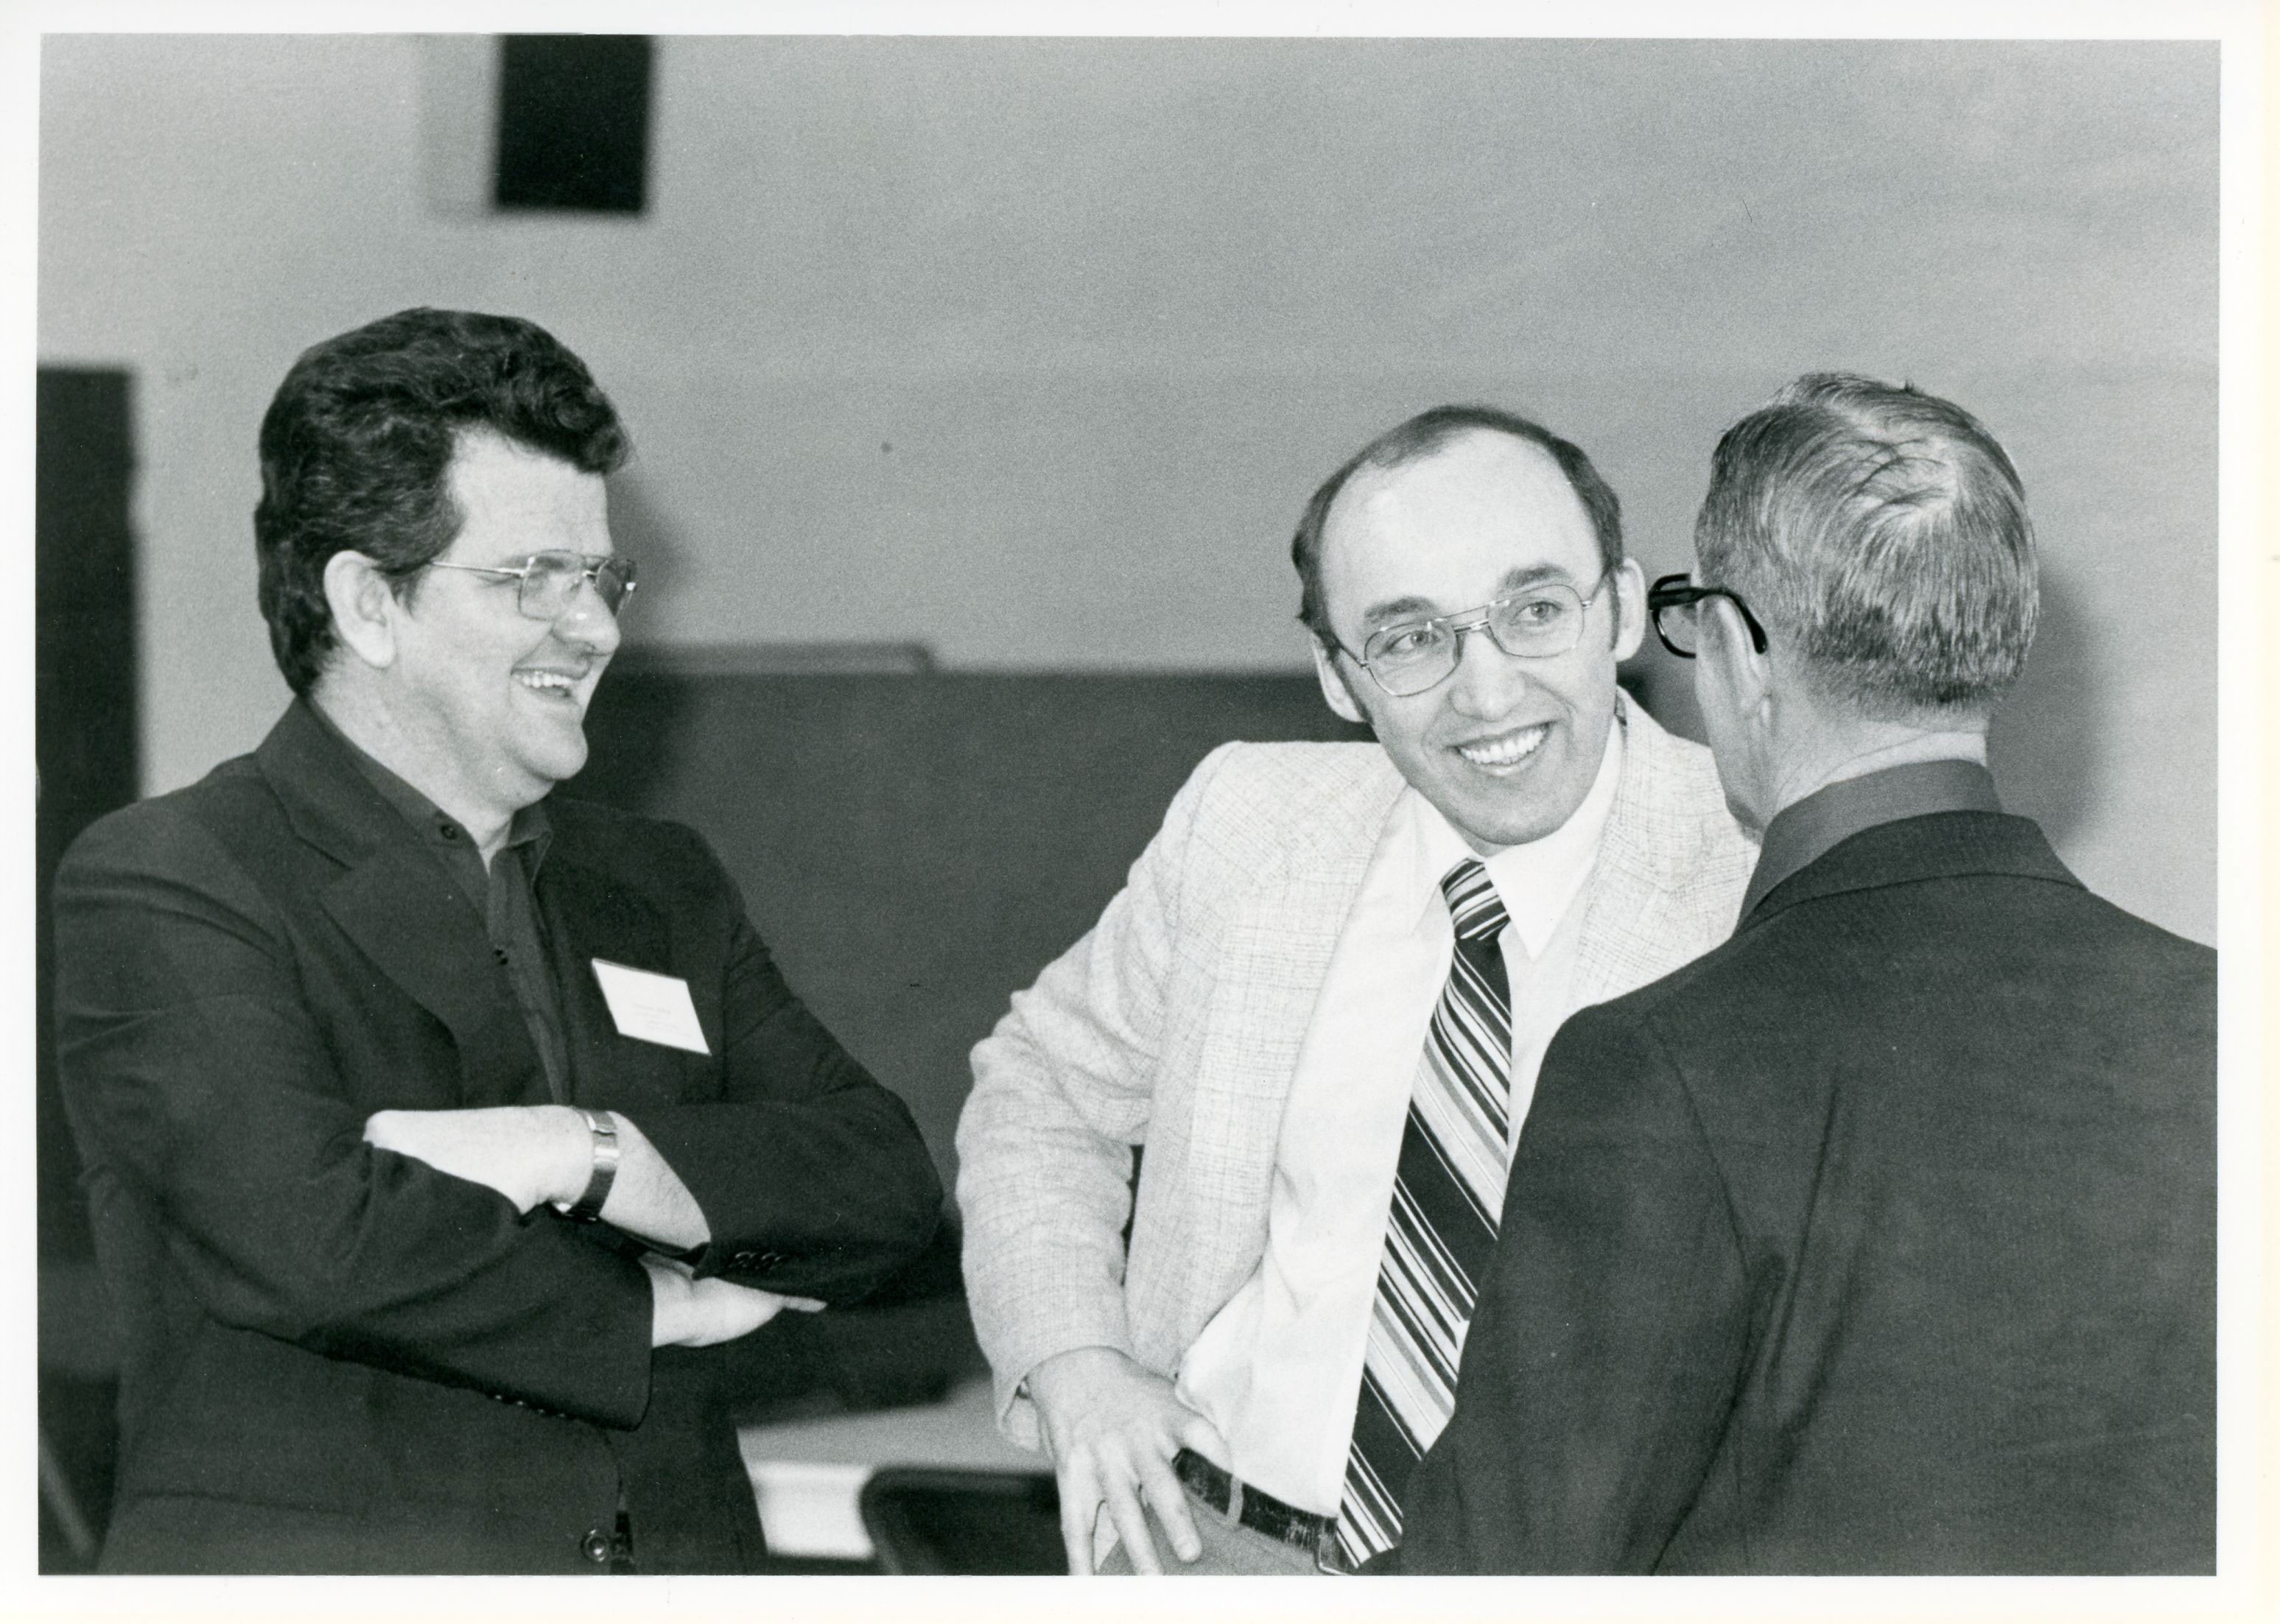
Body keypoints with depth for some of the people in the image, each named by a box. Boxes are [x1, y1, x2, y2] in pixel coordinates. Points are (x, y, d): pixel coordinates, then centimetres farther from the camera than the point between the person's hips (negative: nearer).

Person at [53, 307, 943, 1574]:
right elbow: (313, 1241, -15)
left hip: (675, 1560, 5)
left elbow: (888, 1190, 4)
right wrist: (650, 1308, -3)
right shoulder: (162, 887, -1)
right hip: (319, 1559, -4)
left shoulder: (664, 890, 16)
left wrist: (586, 1153, -10)